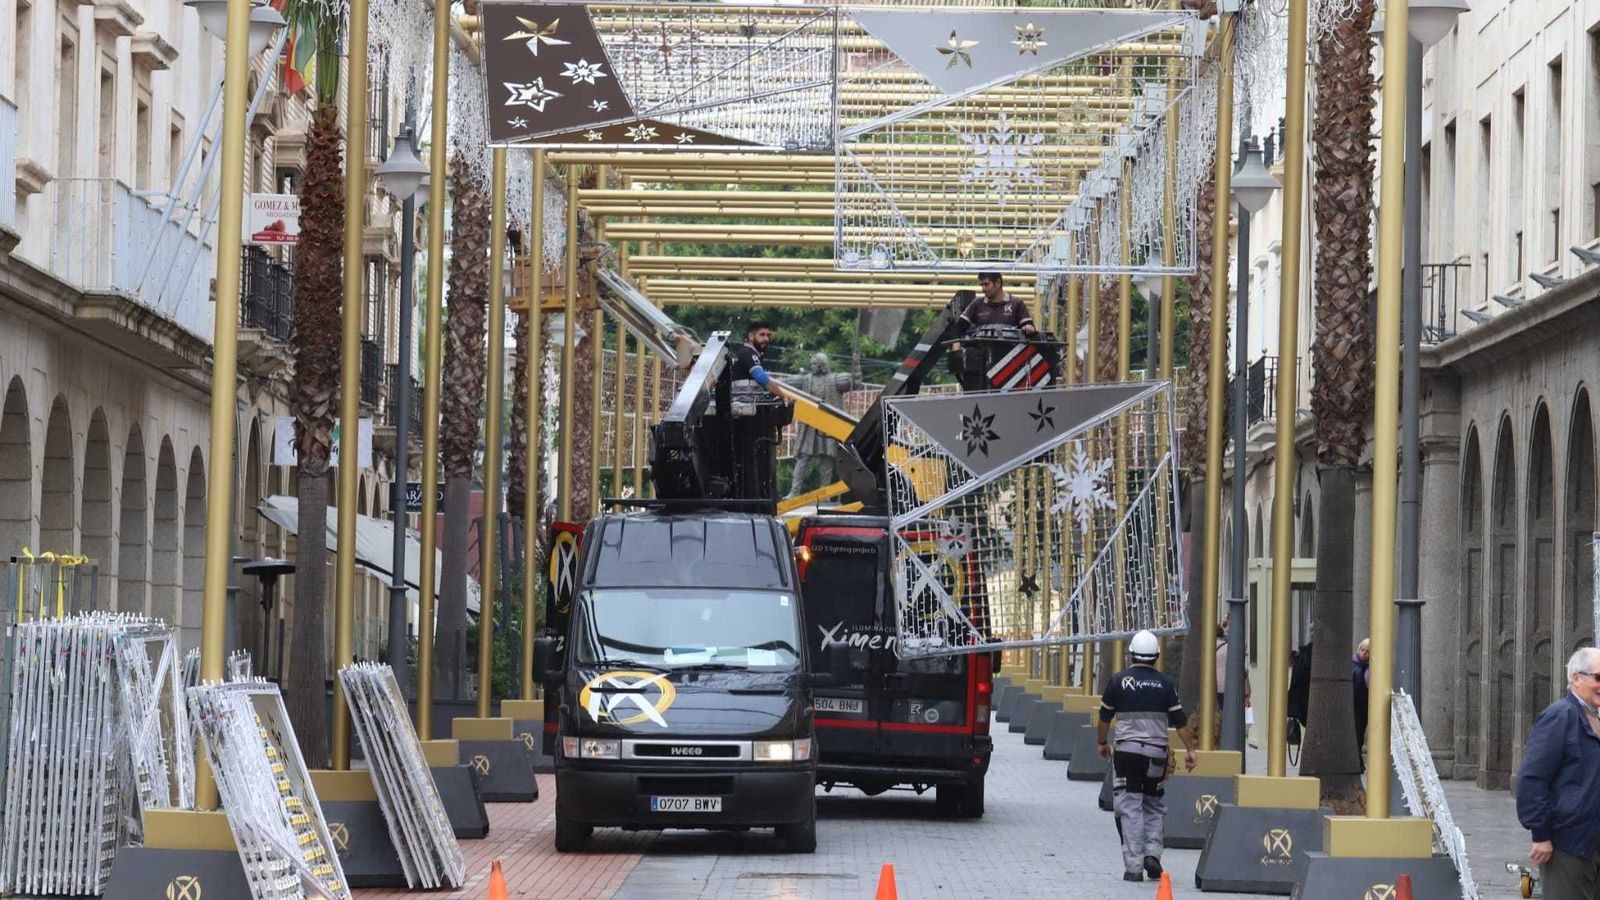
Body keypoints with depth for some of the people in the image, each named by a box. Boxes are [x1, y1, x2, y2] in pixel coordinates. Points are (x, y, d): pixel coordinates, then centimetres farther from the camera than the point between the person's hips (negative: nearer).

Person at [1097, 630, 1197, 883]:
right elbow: (1179, 720, 1)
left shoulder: (1119, 680, -1)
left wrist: (1102, 743, 21)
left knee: (1130, 809, 0)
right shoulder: (1165, 684, 0)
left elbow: (1105, 717, 6)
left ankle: (1133, 866, -4)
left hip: (1126, 750, -1)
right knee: (1154, 806, 17)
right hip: (1156, 752, 1)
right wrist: (1189, 750, 8)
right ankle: (1152, 854, 1)